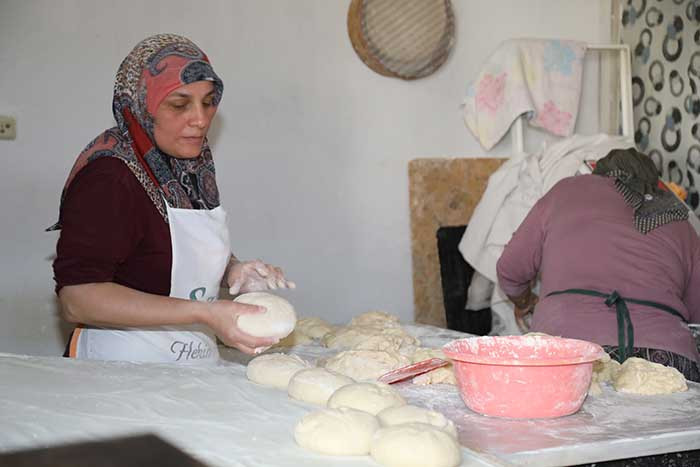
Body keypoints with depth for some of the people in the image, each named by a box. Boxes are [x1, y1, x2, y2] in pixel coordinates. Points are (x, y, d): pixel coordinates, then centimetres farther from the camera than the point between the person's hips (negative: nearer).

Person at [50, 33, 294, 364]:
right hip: (124, 380, -7)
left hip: (197, 365, 8)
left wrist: (233, 271, 2)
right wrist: (203, 313, -26)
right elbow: (76, 299, -22)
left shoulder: (193, 162, 9)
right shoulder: (108, 175, -16)